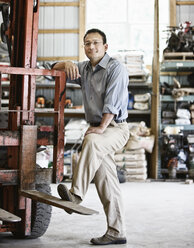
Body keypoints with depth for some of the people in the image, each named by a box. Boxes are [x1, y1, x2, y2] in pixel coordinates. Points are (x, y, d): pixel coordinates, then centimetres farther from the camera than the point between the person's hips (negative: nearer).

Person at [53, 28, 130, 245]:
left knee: (92, 142, -38)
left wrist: (101, 128, -23)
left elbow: (112, 102, -17)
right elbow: (55, 69, 20)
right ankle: (116, 232, 3)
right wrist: (67, 63, -2)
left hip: (115, 128, -7)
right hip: (96, 129, 7)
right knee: (105, 182, 1)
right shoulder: (84, 69, 14)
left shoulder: (115, 68, -8)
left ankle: (76, 194, -45)